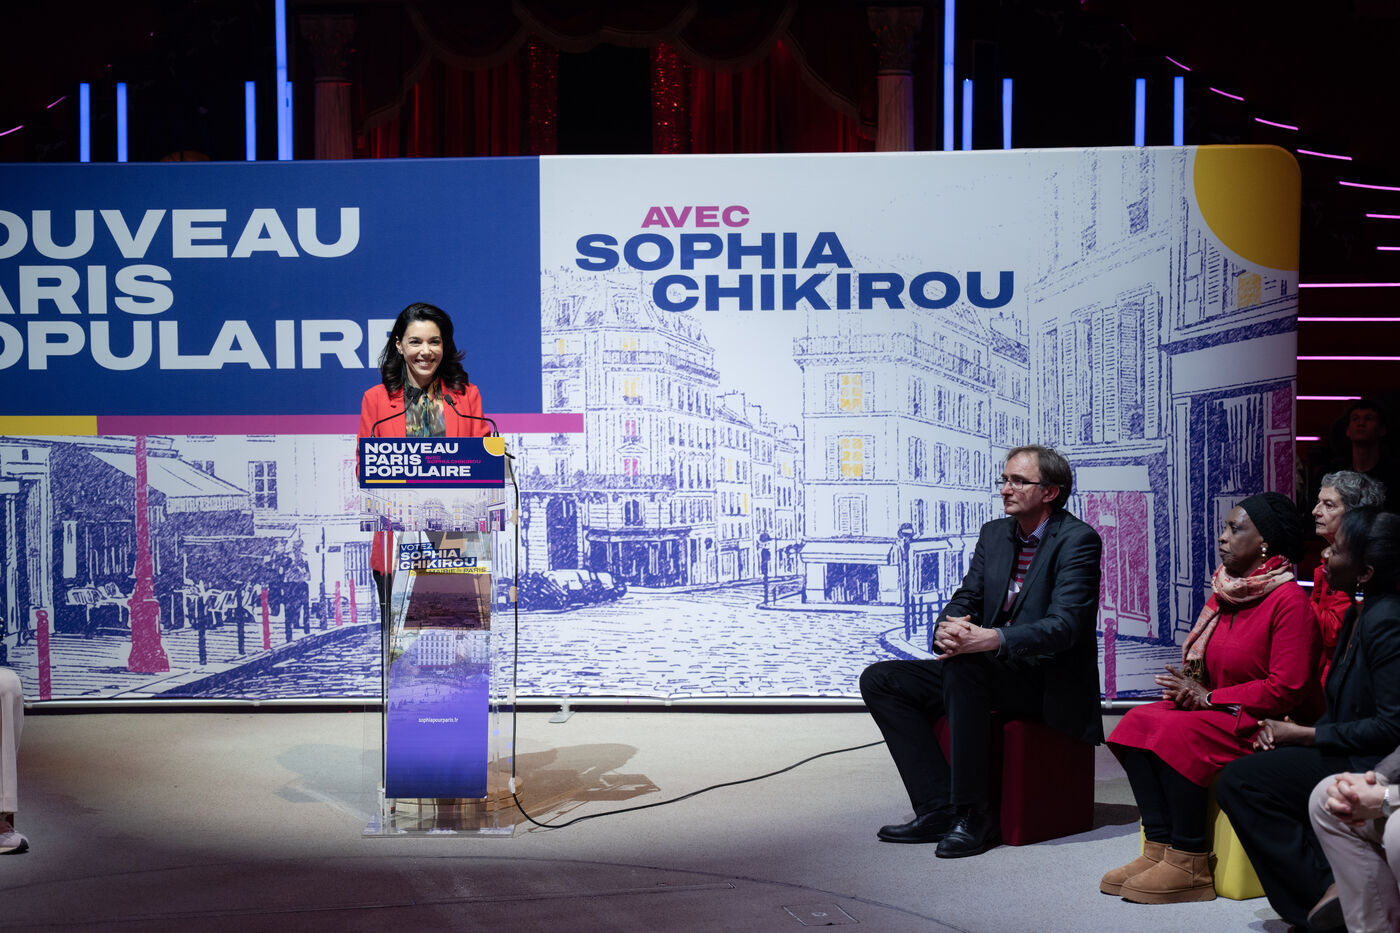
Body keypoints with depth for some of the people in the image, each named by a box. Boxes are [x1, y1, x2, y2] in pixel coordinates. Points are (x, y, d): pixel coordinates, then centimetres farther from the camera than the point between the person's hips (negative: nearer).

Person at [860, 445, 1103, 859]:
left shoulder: (1078, 540, -11)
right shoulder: (994, 533, 12)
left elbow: (1064, 626, -22)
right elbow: (966, 599, 9)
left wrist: (991, 639, -36)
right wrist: (948, 626, -18)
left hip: (1049, 684, -8)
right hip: (992, 670, 8)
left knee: (963, 667, -36)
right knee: (880, 680, -5)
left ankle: (973, 813, -27)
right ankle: (939, 808, -12)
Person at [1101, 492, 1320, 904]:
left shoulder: (1289, 600, -15)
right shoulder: (1224, 592, 11)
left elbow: (1286, 689, -20)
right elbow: (1202, 663, 20)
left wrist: (1208, 698, -17)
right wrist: (1188, 687, -5)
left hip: (1267, 722, -8)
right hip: (1219, 712, 9)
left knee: (1176, 734, -29)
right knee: (1136, 723, -13)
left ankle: (1190, 863, -21)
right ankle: (1160, 847, -17)